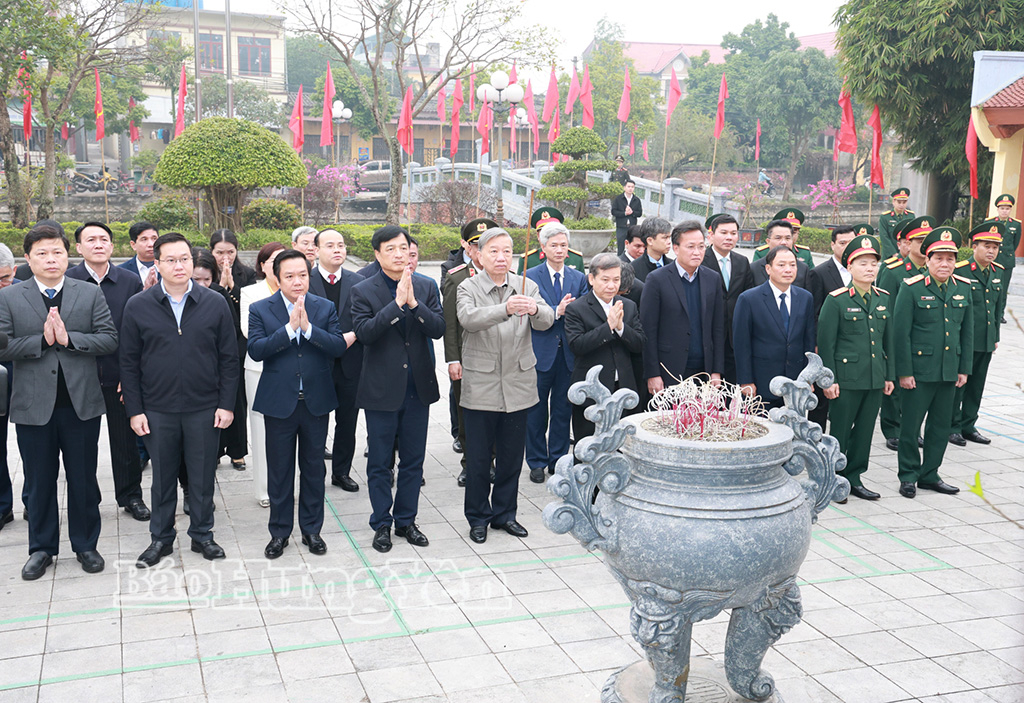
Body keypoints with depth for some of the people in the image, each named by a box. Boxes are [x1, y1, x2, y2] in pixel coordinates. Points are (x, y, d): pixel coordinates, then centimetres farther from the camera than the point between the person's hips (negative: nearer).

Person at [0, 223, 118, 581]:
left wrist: (68, 338, -16)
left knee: (83, 480, 9)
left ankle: (85, 545, 24)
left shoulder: (91, 294, 4)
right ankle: (42, 548, 26)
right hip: (33, 404, 0)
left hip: (81, 403, 0)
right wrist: (42, 340, -17)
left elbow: (109, 340, -3)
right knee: (39, 482, 11)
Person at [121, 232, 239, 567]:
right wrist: (134, 410, -2)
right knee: (162, 477, 13)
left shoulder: (216, 304, 0)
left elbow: (229, 359, 2)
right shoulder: (138, 307, -1)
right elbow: (129, 363, 2)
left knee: (202, 476, 10)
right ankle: (161, 538, 29)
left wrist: (226, 404, -3)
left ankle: (202, 534, 27)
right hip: (157, 410, 0)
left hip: (204, 409, 0)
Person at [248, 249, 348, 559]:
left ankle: (311, 529, 26)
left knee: (313, 468, 11)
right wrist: (290, 327, -22)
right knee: (279, 471, 8)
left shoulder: (325, 308, 3)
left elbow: (339, 346, -10)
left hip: (316, 401, 1)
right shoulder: (260, 309, -2)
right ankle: (279, 532, 23)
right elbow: (255, 350, -15)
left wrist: (308, 327, -21)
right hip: (279, 402, -1)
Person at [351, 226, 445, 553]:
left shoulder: (426, 287, 4)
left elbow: (438, 329, -7)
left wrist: (413, 302, -21)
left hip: (418, 387, 3)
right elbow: (364, 332, -19)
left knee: (413, 461, 12)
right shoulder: (363, 291, -5)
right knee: (379, 463, 8)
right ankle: (382, 524, 22)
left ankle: (406, 520, 27)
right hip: (381, 389, -3)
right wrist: (397, 303, -26)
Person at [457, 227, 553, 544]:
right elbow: (468, 318, -23)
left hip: (517, 384, 3)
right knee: (478, 457, 5)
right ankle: (478, 517, 21)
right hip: (480, 385, -2)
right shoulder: (468, 288, -2)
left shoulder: (527, 287, 5)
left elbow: (546, 321, -11)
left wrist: (535, 309, -35)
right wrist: (506, 309, -40)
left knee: (511, 455, 12)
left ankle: (505, 513, 28)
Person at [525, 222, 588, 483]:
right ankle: (537, 462, 18)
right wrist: (557, 312, -22)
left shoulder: (579, 278, 9)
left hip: (568, 354, 3)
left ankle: (558, 460, 22)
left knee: (563, 410, 10)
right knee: (536, 411, 5)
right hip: (540, 353, -3)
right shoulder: (531, 276, -2)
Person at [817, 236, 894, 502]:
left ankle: (854, 477, 24)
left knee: (865, 429, 11)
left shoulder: (884, 298, 9)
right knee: (840, 430, 3)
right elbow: (825, 342, -8)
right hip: (846, 377, -5)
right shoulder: (836, 300, -8)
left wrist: (890, 375, 13)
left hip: (876, 378, 5)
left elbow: (887, 340, 15)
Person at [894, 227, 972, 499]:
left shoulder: (963, 287, 7)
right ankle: (908, 476, 17)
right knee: (910, 425, 3)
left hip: (949, 372, 5)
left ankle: (929, 475, 25)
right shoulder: (912, 288, -9)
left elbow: (967, 331, 12)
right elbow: (901, 332, -10)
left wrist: (964, 369, 8)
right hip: (918, 371, -5)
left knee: (941, 425, 12)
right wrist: (904, 372, -12)